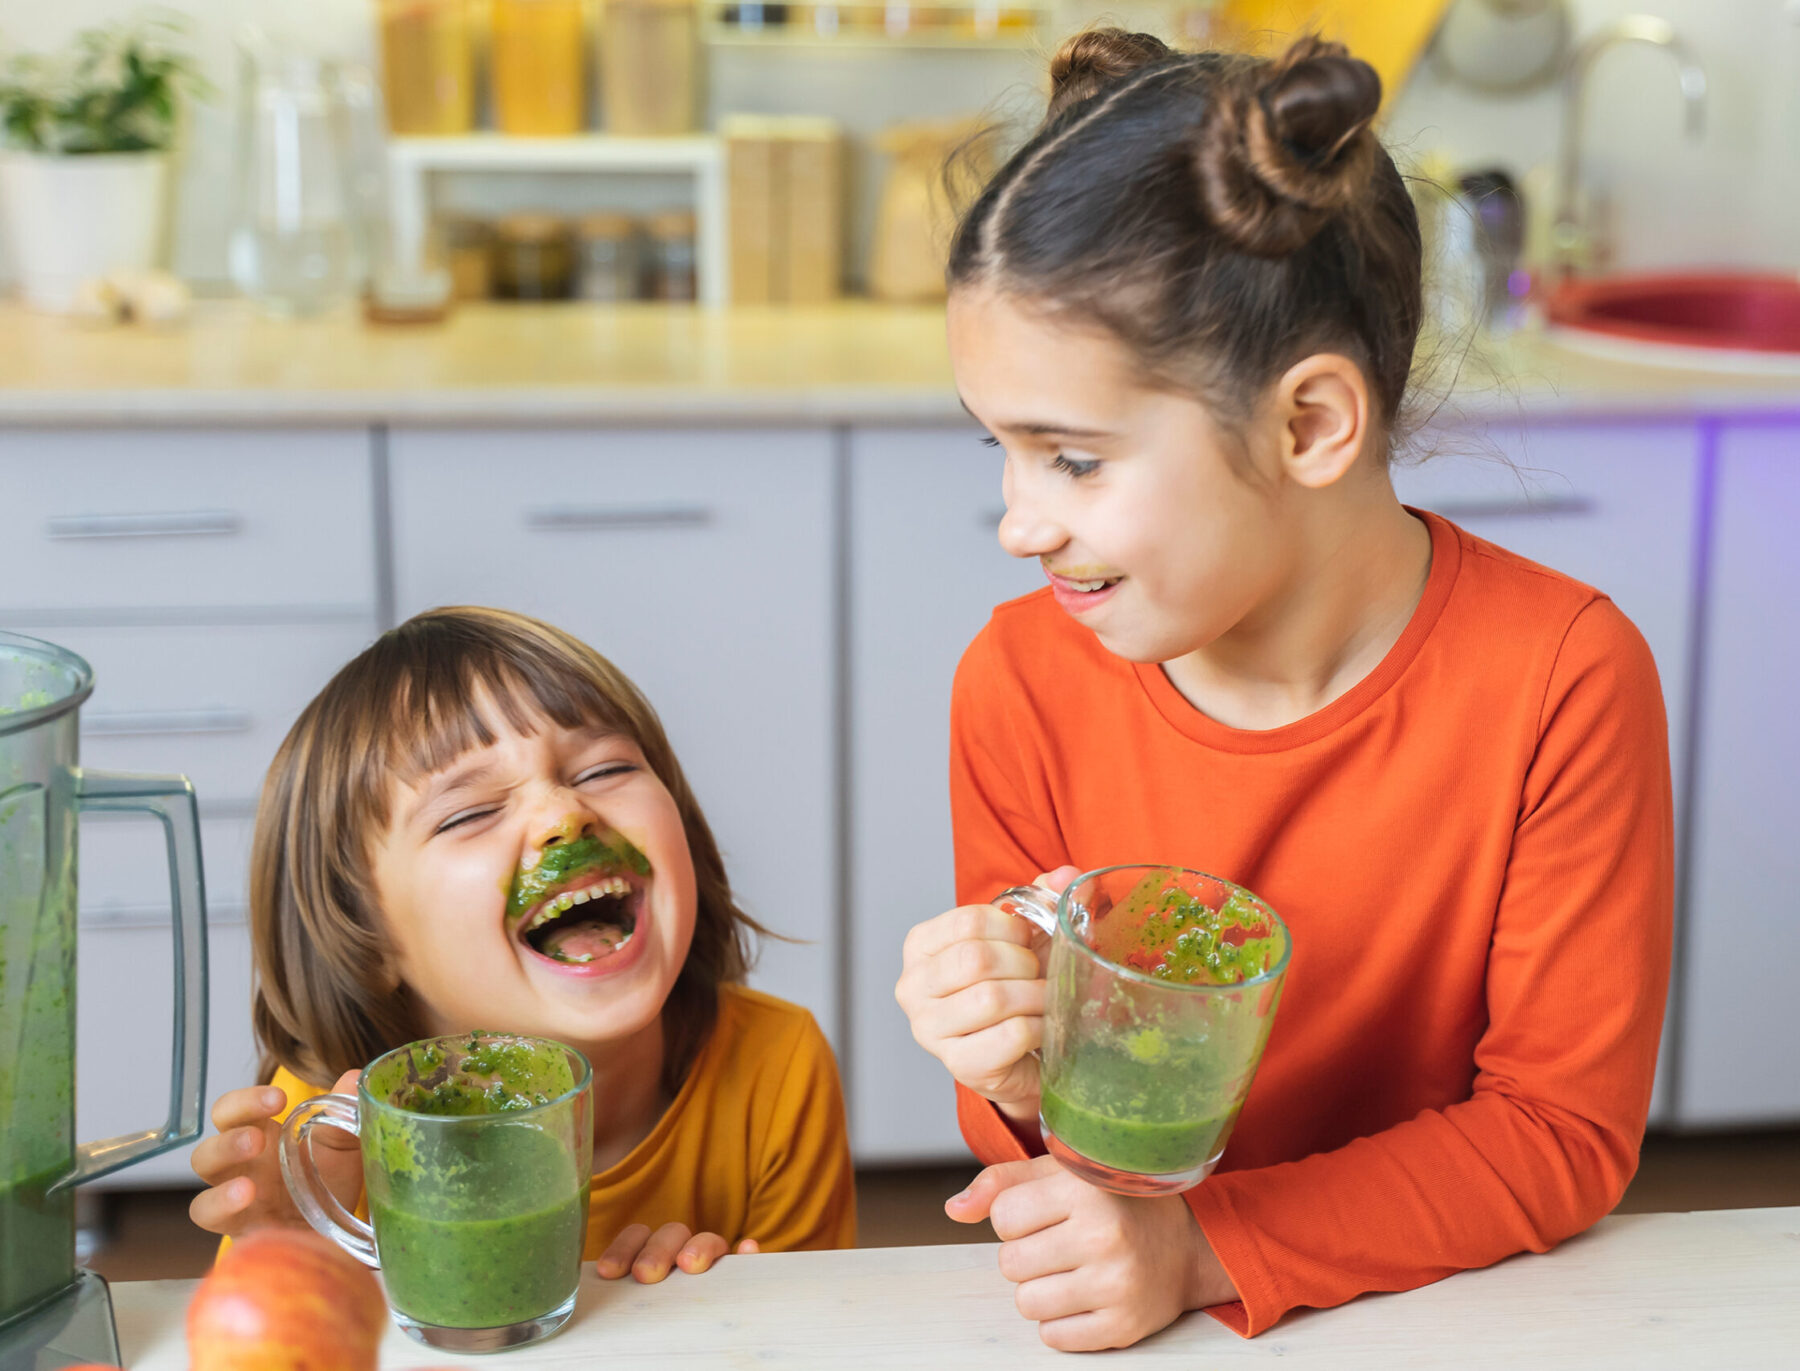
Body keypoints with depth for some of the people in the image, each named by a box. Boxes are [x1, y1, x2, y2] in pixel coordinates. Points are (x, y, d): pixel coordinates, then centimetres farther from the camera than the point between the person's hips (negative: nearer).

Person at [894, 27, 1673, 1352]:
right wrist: (1028, 1091, -21)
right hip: (1118, 1323, 1)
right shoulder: (1023, 683, -8)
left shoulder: (1560, 679, -15)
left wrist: (1204, 1245, -19)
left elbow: (1567, 1130, -9)